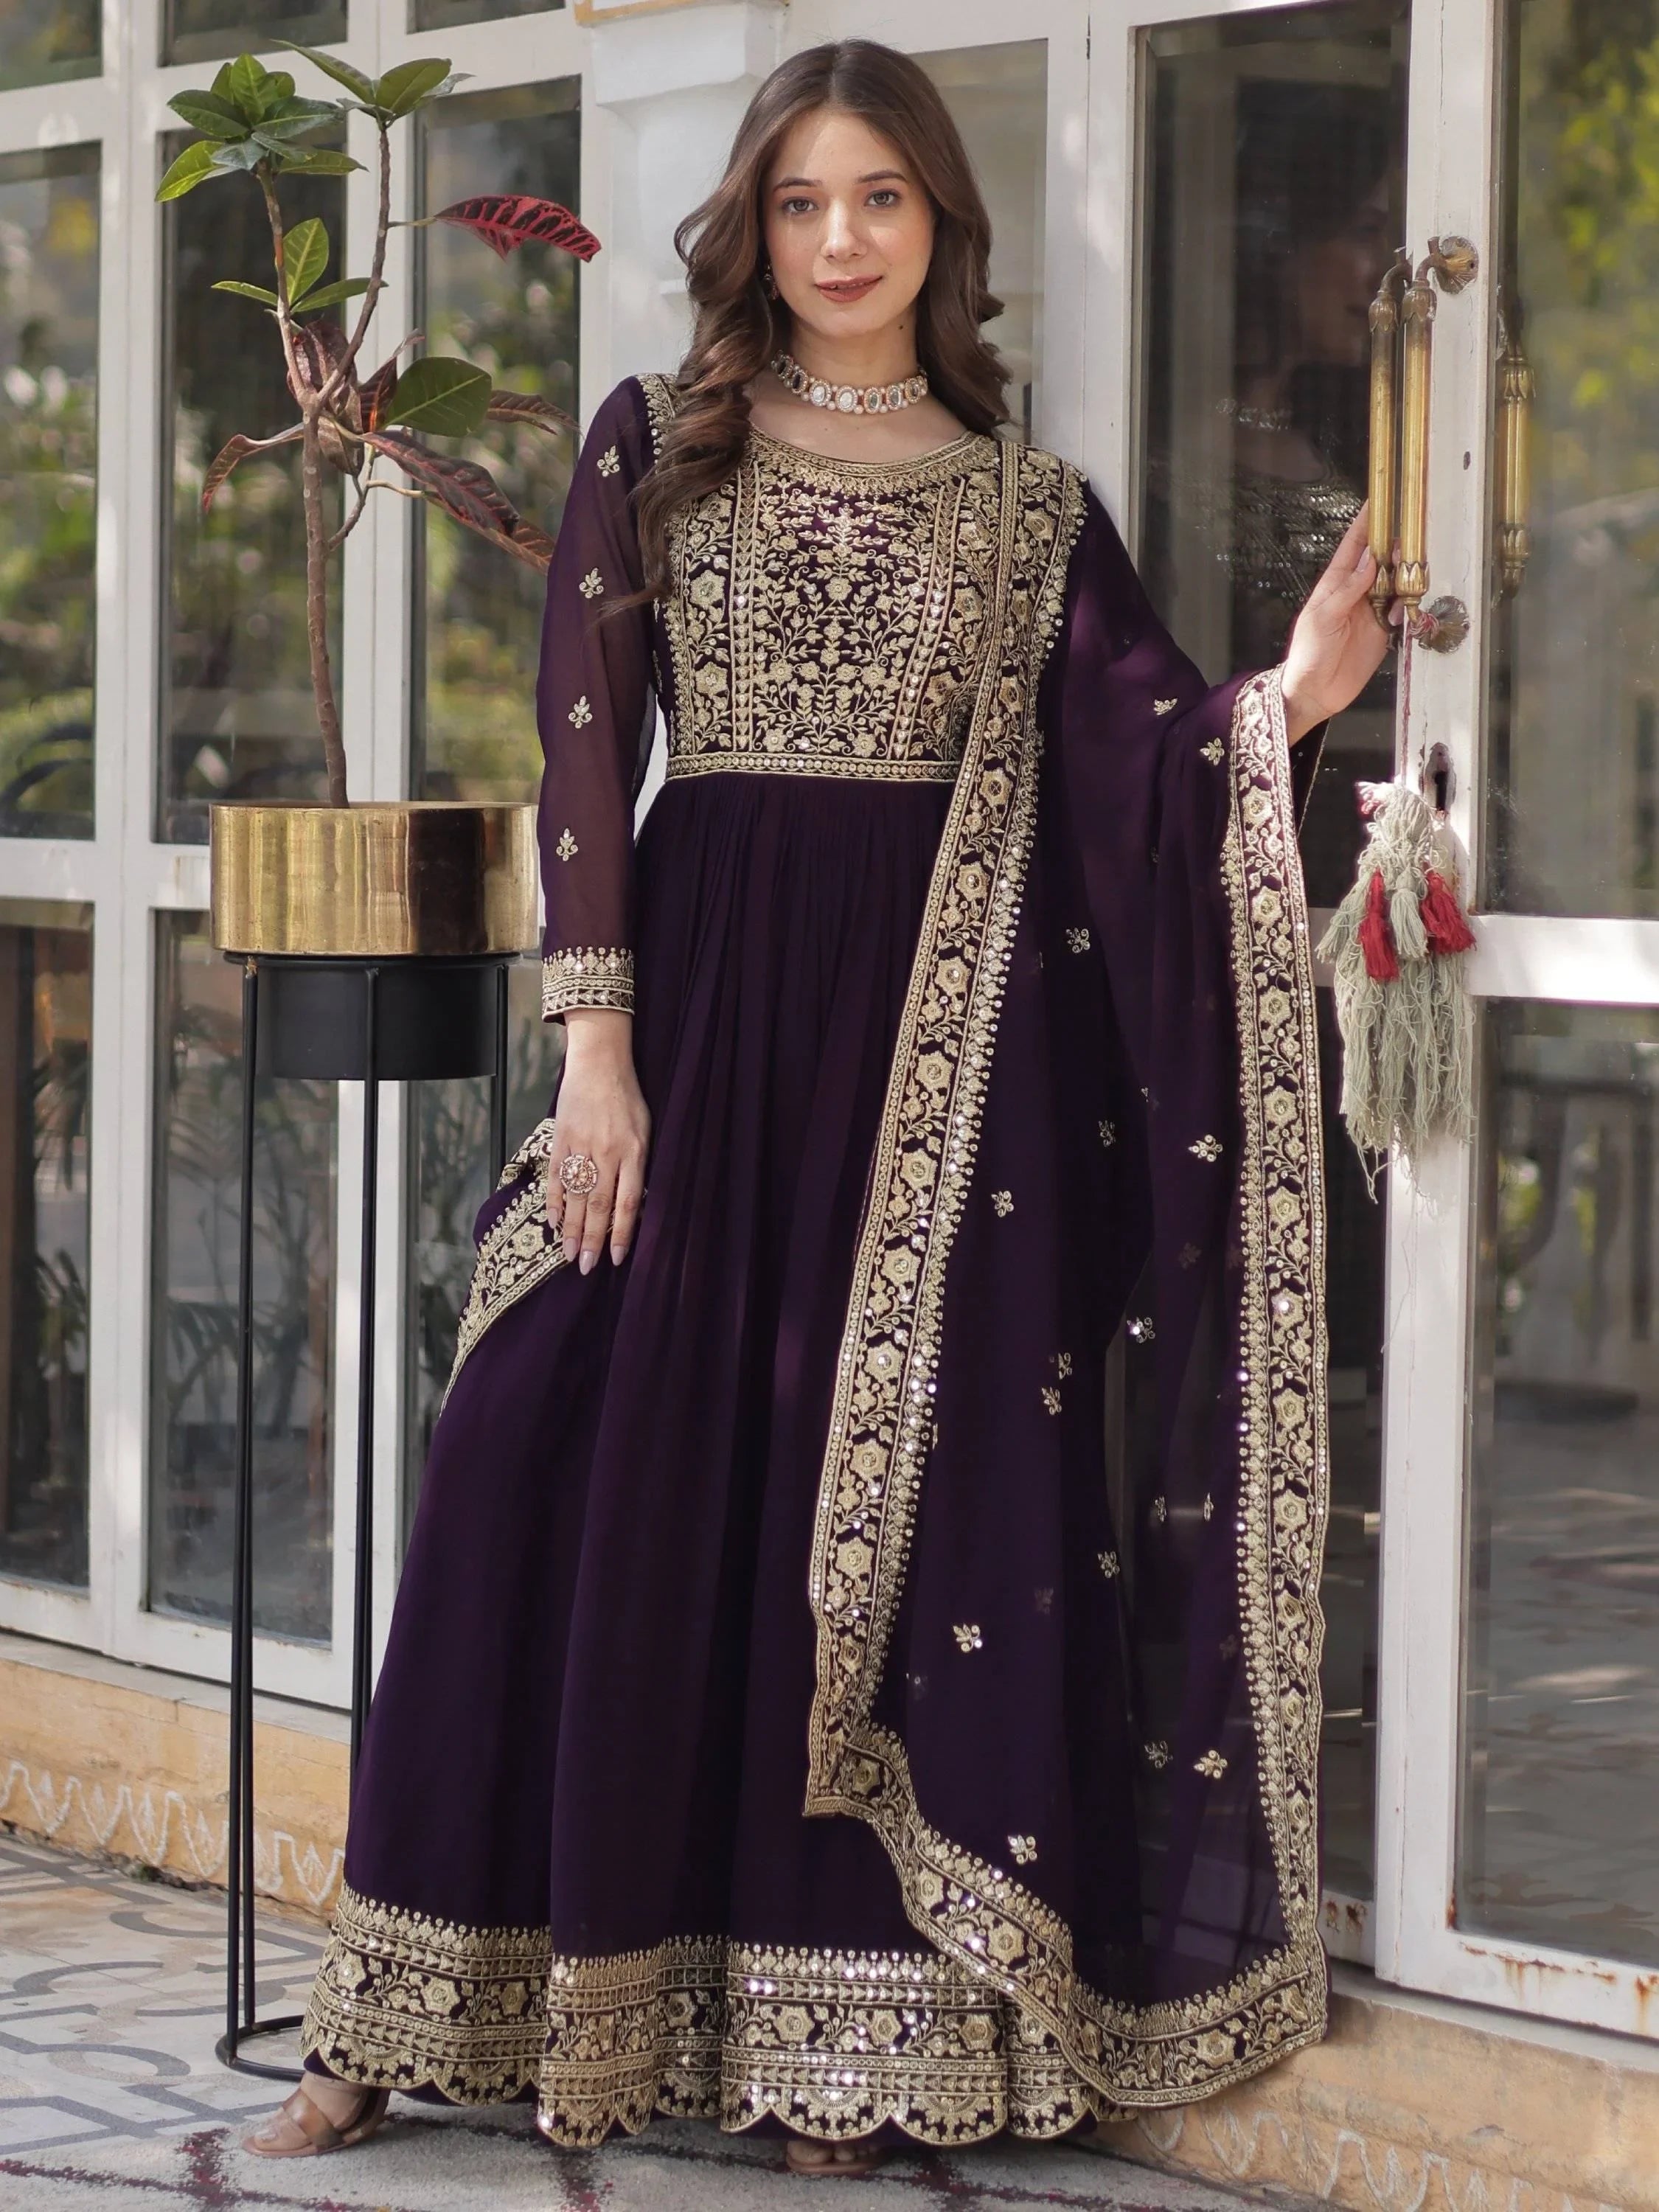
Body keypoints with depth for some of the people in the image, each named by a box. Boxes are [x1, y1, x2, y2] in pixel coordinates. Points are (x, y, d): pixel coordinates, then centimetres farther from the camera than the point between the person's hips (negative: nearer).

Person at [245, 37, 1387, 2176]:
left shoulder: (1027, 504, 10)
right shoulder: (654, 447, 7)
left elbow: (1143, 748, -1)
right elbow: (583, 750, 1)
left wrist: (1287, 701, -22)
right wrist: (596, 1043, -7)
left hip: (941, 1034, 1)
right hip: (705, 985, -1)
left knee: (902, 1500, 0)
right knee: (586, 1480, -3)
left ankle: (839, 2036, 8)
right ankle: (408, 2026, 7)